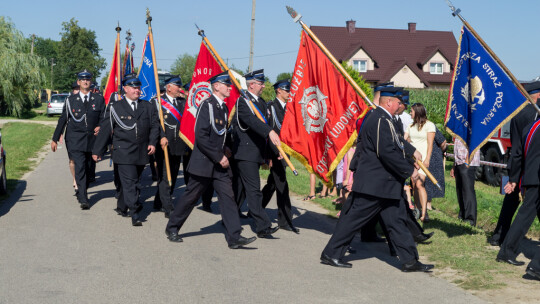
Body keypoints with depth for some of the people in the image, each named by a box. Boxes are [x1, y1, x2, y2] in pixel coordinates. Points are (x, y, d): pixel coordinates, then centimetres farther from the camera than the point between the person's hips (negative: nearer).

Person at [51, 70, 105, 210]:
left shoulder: (98, 99, 9)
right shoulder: (71, 100, 7)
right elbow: (63, 120, 10)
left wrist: (100, 126, -10)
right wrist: (55, 139, 10)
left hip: (92, 140, 2)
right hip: (75, 139, -2)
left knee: (88, 169, 9)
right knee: (80, 168, -14)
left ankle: (81, 193, 30)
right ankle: (84, 199, -17)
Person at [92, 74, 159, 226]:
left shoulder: (148, 107, 11)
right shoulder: (115, 108, 2)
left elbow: (155, 126, 13)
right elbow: (105, 130, 3)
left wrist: (152, 142, -4)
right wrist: (97, 151, 4)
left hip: (142, 153, 4)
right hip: (124, 153, -4)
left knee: (133, 182, 12)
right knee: (129, 182, -11)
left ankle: (122, 208, 29)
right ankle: (134, 214, -11)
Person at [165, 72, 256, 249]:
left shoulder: (224, 108, 12)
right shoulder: (207, 106, -13)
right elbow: (201, 137, -20)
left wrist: (225, 150, 9)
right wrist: (219, 157, -18)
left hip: (220, 162, 7)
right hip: (204, 162, -7)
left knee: (227, 196, -2)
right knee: (191, 196, 5)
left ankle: (234, 237, -4)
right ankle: (172, 228, 23)